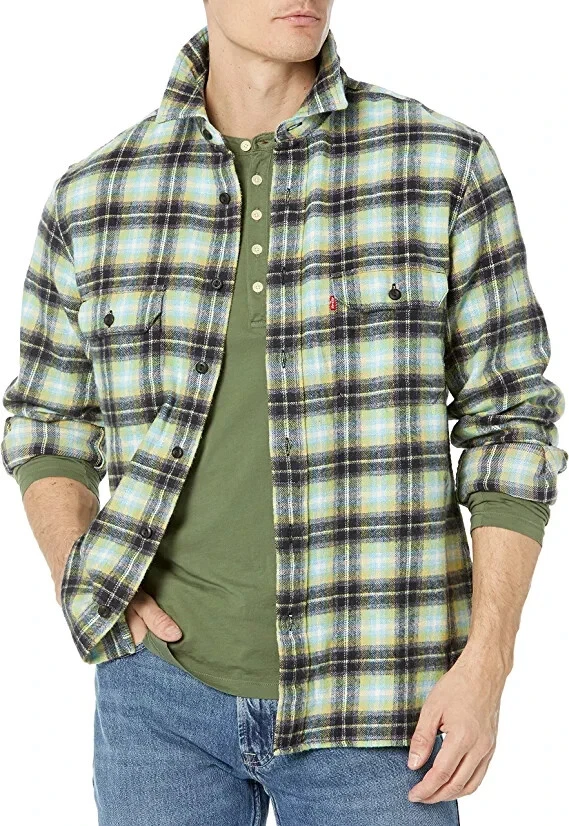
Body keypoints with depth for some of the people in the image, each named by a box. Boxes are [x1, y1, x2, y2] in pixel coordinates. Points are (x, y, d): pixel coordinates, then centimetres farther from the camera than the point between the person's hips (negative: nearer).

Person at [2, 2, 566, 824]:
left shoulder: (447, 167, -4)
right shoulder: (93, 196, 2)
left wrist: (486, 666, -9)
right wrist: (78, 578, -4)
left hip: (373, 694, -1)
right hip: (162, 686, 2)